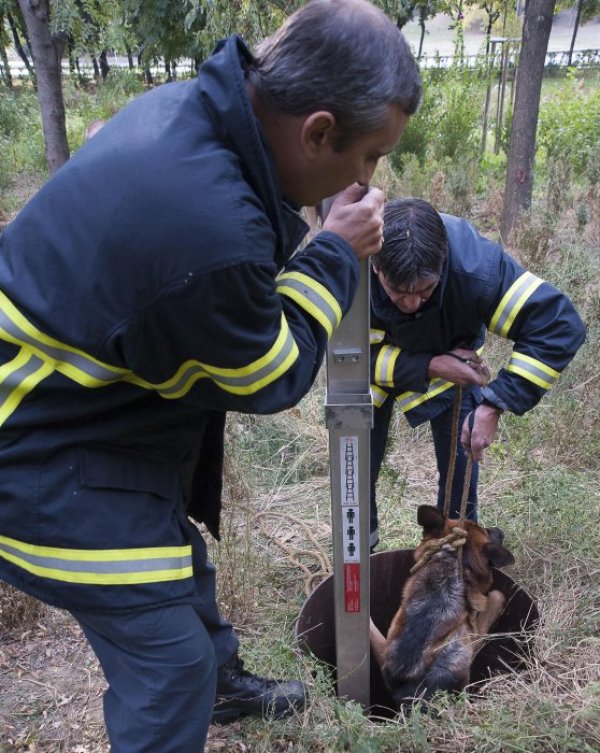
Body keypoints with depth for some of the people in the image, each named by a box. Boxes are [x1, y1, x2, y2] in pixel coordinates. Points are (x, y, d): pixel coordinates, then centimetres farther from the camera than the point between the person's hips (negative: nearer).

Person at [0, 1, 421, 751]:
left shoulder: (186, 106, -10)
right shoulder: (208, 229, -38)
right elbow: (272, 378, -19)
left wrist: (303, 235, -7)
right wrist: (335, 252, -11)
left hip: (70, 408, 10)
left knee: (177, 560, 30)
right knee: (170, 666, 2)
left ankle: (221, 682, 56)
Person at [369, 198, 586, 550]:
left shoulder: (475, 265, -40)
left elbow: (561, 325, -37)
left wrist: (495, 405, -41)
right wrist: (430, 367, -38)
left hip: (451, 360, 0)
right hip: (378, 363, 0)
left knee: (460, 460, 4)